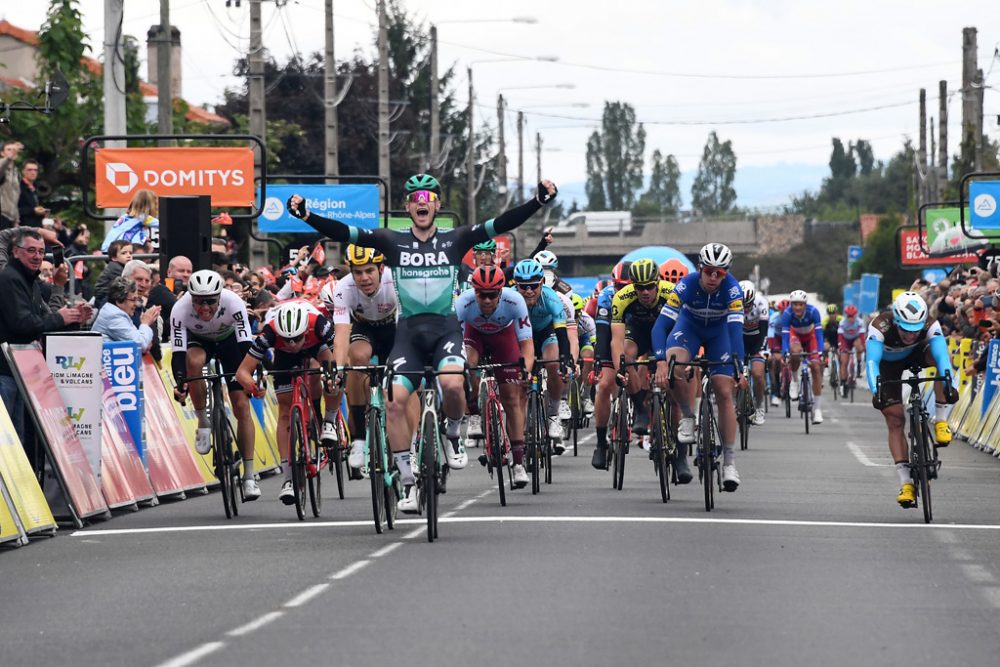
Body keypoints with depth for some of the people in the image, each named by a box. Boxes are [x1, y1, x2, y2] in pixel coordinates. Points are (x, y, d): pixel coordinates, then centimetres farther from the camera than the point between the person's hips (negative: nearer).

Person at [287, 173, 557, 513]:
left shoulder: (454, 240, 3)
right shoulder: (394, 241, 4)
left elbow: (501, 224, -7)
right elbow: (345, 233, -5)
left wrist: (539, 201, -19)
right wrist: (306, 215, -18)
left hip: (445, 328, -1)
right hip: (408, 331, 1)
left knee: (452, 384, -30)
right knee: (394, 400, -16)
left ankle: (454, 435, 4)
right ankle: (408, 482, -4)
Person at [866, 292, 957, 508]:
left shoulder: (930, 326, -34)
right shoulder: (880, 327, -39)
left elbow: (942, 355, -46)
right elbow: (872, 360, -47)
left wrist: (948, 384, -64)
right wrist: (875, 391, -64)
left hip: (915, 354, 1)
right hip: (887, 363, -1)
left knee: (939, 355, -33)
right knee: (895, 420, -12)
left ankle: (941, 421, -23)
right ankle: (905, 483, -10)